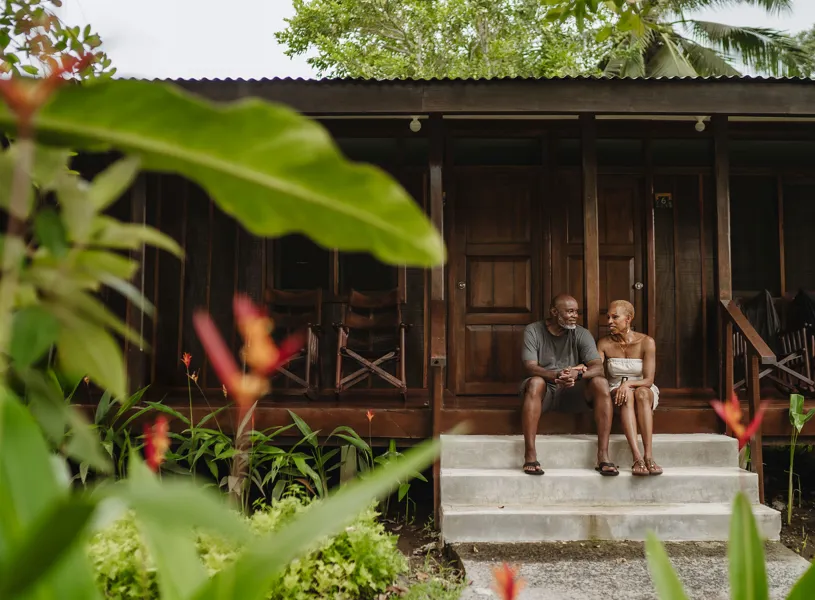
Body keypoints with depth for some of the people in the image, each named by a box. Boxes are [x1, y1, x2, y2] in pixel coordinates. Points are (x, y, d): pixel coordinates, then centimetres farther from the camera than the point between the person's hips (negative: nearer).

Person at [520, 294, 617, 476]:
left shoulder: (581, 334, 1)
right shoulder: (533, 331, -4)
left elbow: (598, 367, -12)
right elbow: (530, 366, -17)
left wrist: (577, 374, -35)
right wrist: (556, 376, -37)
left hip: (572, 393, 2)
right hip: (545, 392, -2)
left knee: (600, 383, -25)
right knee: (535, 382, -36)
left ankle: (603, 456, -26)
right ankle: (530, 455, -37)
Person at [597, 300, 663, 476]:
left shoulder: (646, 342, -6)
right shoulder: (604, 344, 0)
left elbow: (648, 380, -12)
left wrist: (628, 383, -32)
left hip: (645, 392, 0)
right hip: (615, 392, 1)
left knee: (642, 393, -36)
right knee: (626, 396, -35)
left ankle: (649, 456, -46)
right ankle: (637, 458, -49)